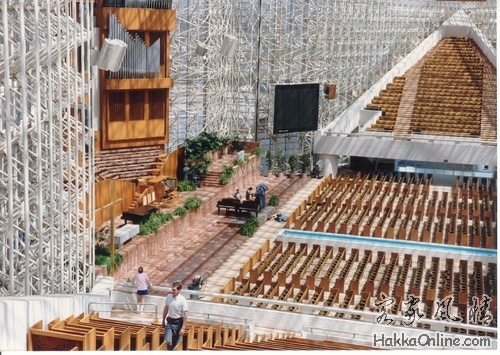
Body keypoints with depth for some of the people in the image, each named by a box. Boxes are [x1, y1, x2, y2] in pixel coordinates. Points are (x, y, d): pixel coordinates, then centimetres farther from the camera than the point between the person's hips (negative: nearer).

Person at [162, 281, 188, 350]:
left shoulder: (182, 300, -19)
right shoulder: (169, 296, -5)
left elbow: (185, 314, -16)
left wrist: (183, 328, -18)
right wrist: (163, 320, 17)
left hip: (178, 322, -3)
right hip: (169, 321, 4)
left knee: (177, 343, 7)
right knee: (167, 341, -6)